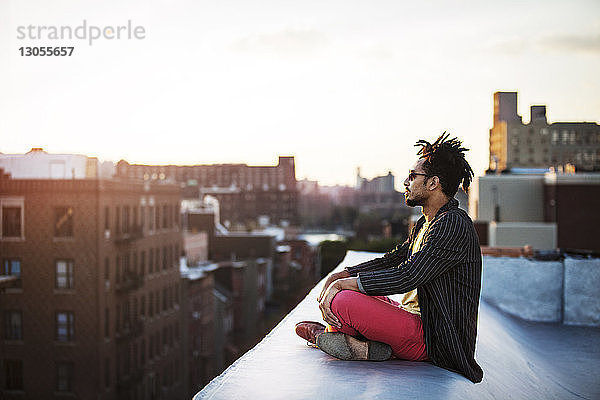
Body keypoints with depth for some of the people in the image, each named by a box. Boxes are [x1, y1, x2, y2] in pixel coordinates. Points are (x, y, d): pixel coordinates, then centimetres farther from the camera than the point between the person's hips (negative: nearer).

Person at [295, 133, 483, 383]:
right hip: (414, 318, 11)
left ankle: (325, 333, 8)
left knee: (342, 301, -25)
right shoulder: (426, 224, 15)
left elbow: (406, 277, -25)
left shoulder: (454, 224, -18)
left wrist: (341, 284, -19)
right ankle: (364, 346, -5)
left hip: (434, 340, -11)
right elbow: (389, 261, 17)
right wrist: (338, 276, 3)